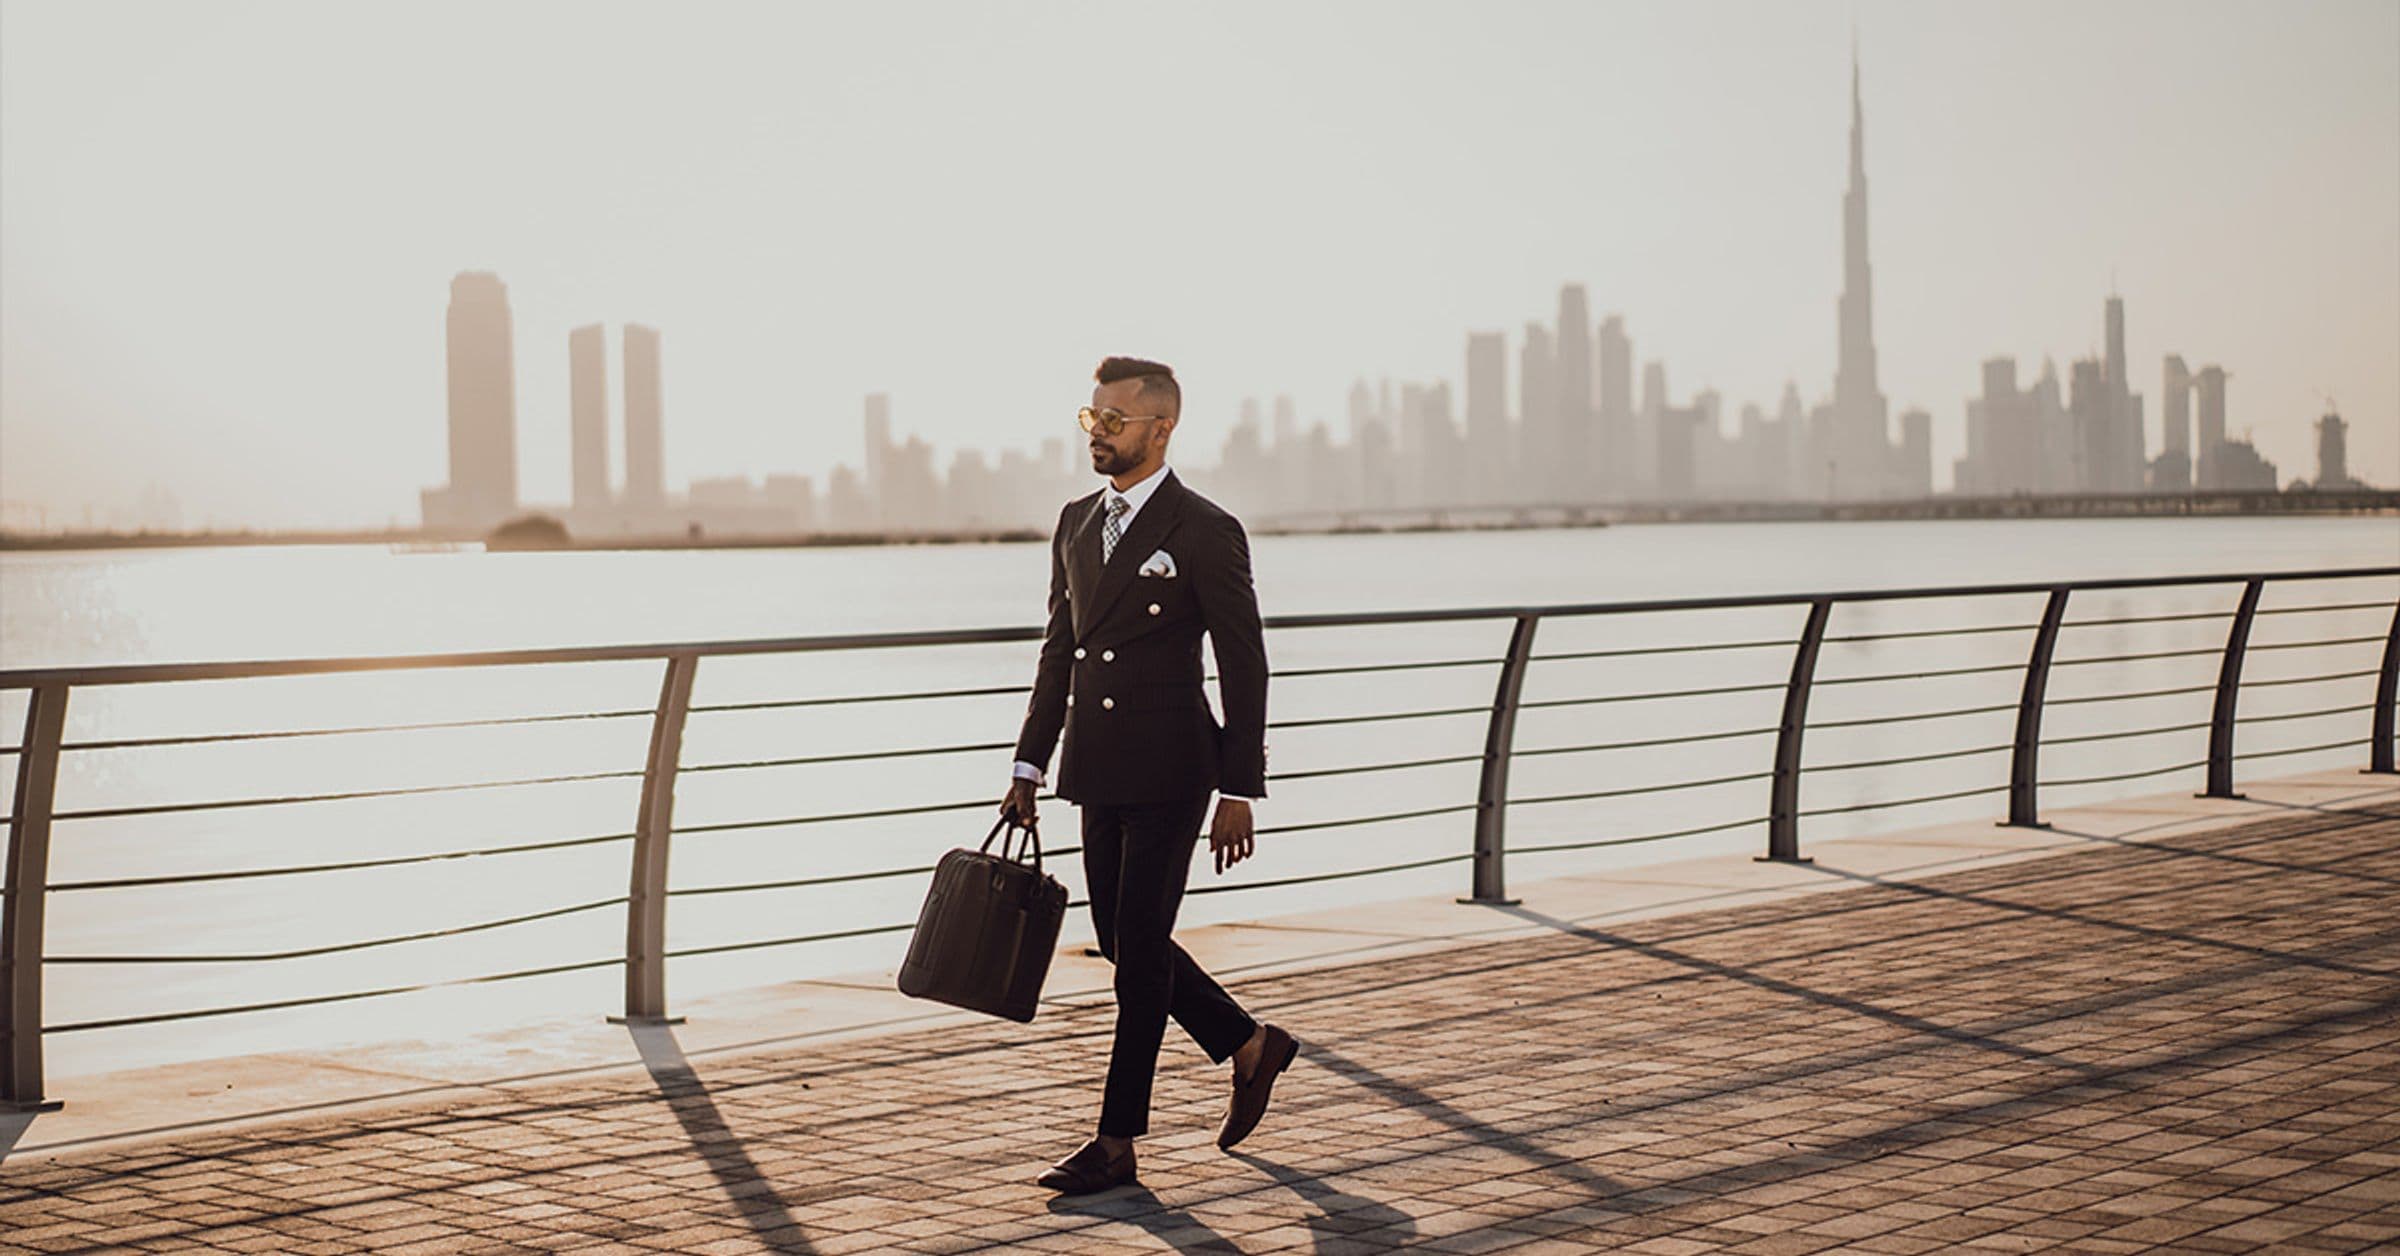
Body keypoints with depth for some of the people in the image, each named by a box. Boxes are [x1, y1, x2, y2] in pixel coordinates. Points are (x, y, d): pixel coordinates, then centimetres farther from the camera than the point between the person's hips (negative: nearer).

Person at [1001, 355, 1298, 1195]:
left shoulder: (1206, 533, -9)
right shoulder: (1077, 524, 11)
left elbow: (1244, 669, -8)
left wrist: (1239, 792, -11)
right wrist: (1029, 762, 11)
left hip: (1169, 771, -7)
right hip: (1098, 772, 7)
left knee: (1140, 951, -4)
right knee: (1123, 941, 12)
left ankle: (1118, 1142, 4)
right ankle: (1249, 1046, 32)